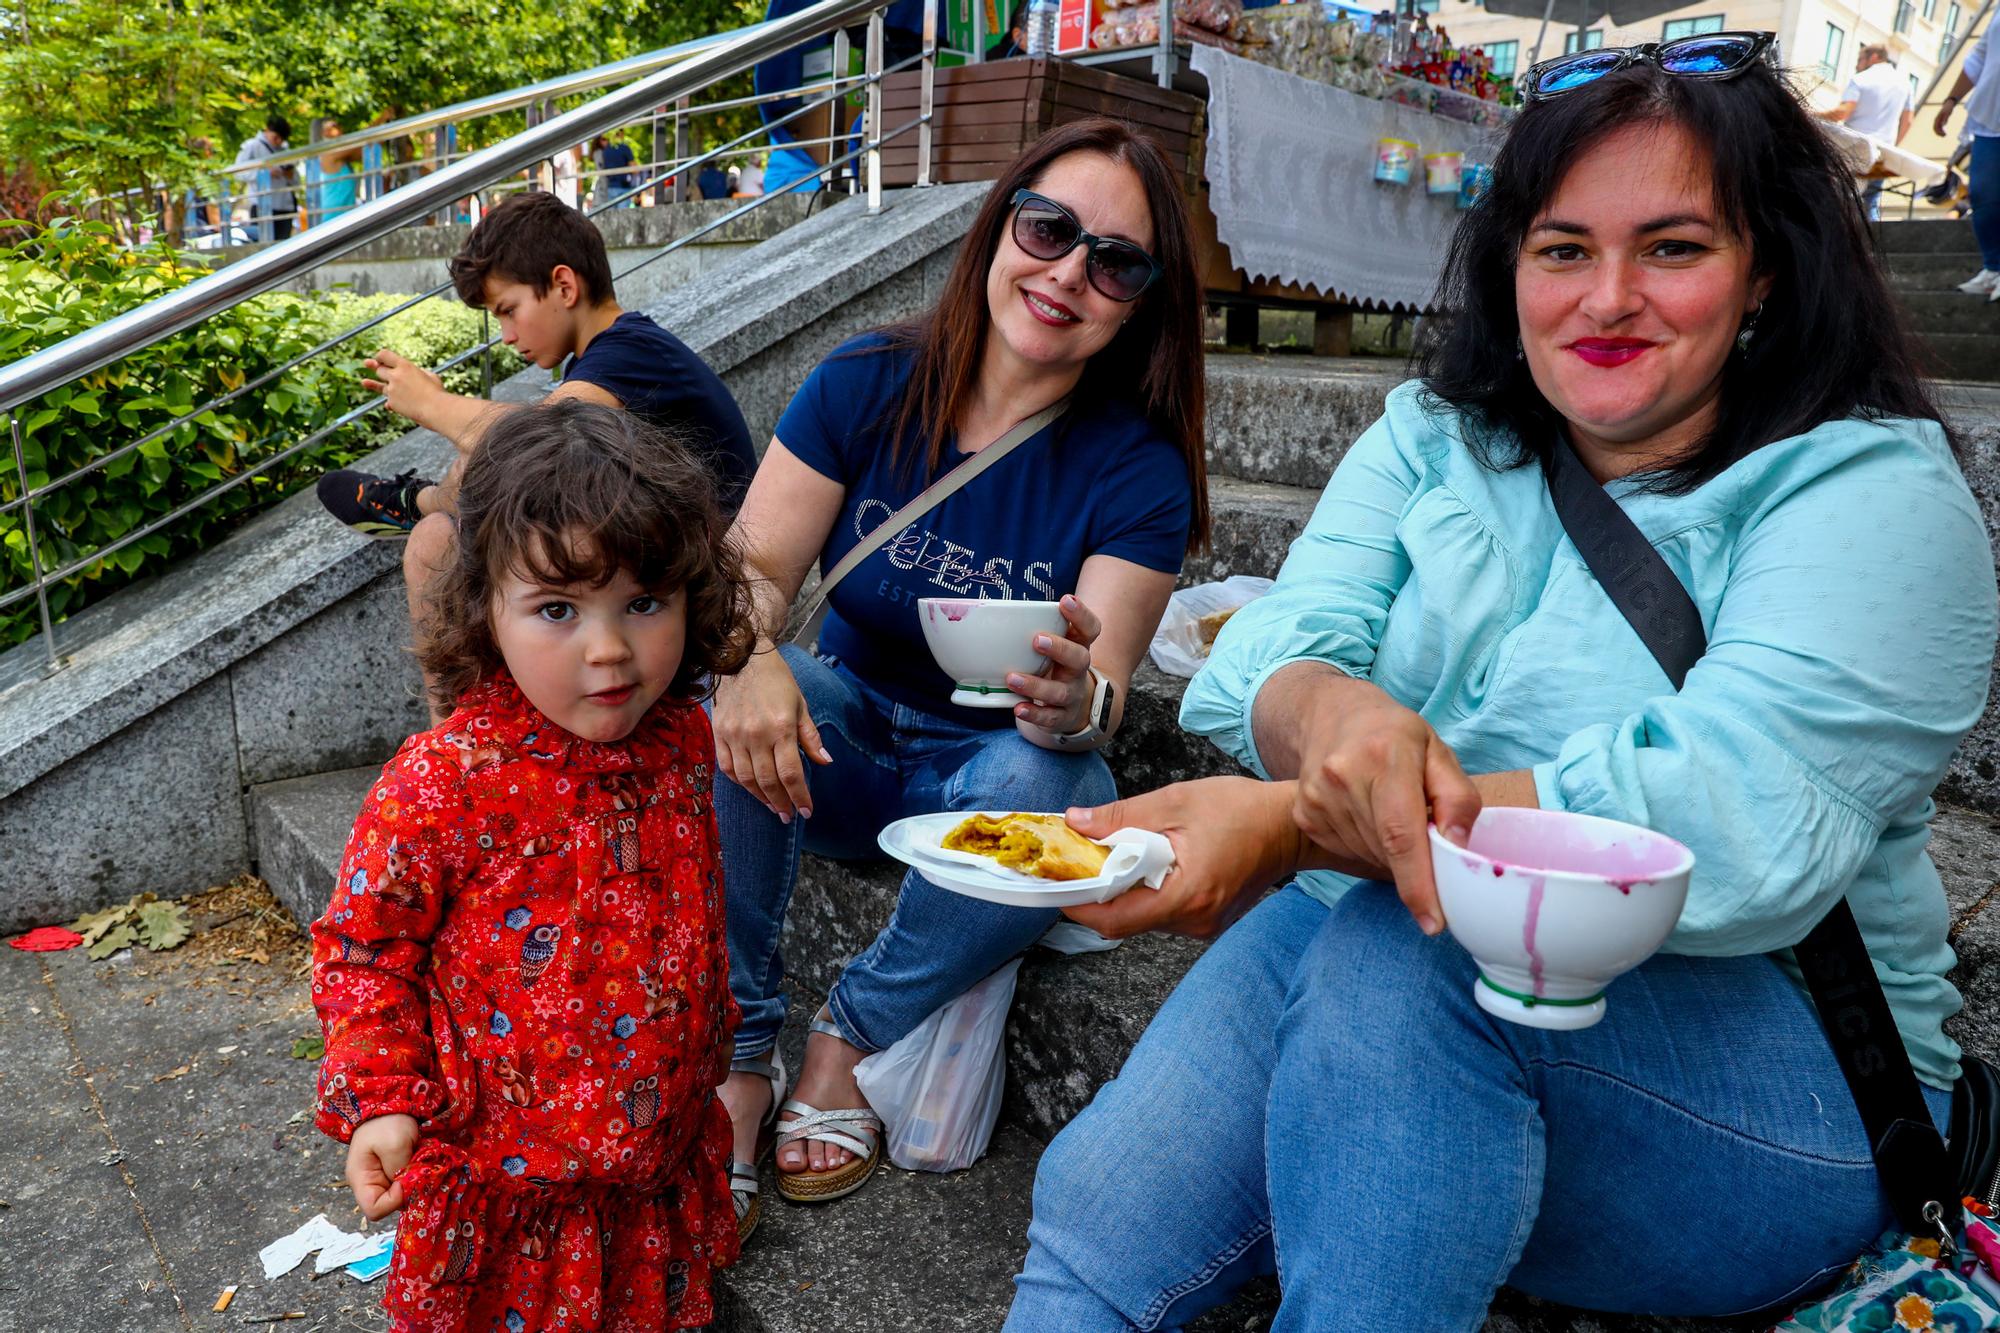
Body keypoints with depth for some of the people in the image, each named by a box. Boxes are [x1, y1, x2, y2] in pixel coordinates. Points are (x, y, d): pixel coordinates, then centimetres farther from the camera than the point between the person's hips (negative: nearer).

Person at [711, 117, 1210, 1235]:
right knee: (731, 699, -28)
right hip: (848, 744, 2)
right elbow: (754, 565, -10)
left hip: (1000, 770, -1)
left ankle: (856, 1035, -7)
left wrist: (1074, 703, -47)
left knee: (1046, 786, -34)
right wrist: (751, 660, -34)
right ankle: (735, 1057, -13)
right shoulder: (869, 385, -7)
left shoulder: (1140, 470, -13)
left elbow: (1098, 699, -21)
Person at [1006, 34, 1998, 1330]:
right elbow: (1270, 653, -7)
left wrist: (1294, 826, -33)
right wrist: (1333, 713, -34)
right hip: (1360, 950, 3)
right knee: (1095, 1213, -22)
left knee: (1397, 949, -33)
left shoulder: (1873, 490, -7)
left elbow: (1744, 826, -23)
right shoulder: (1435, 436, 7)